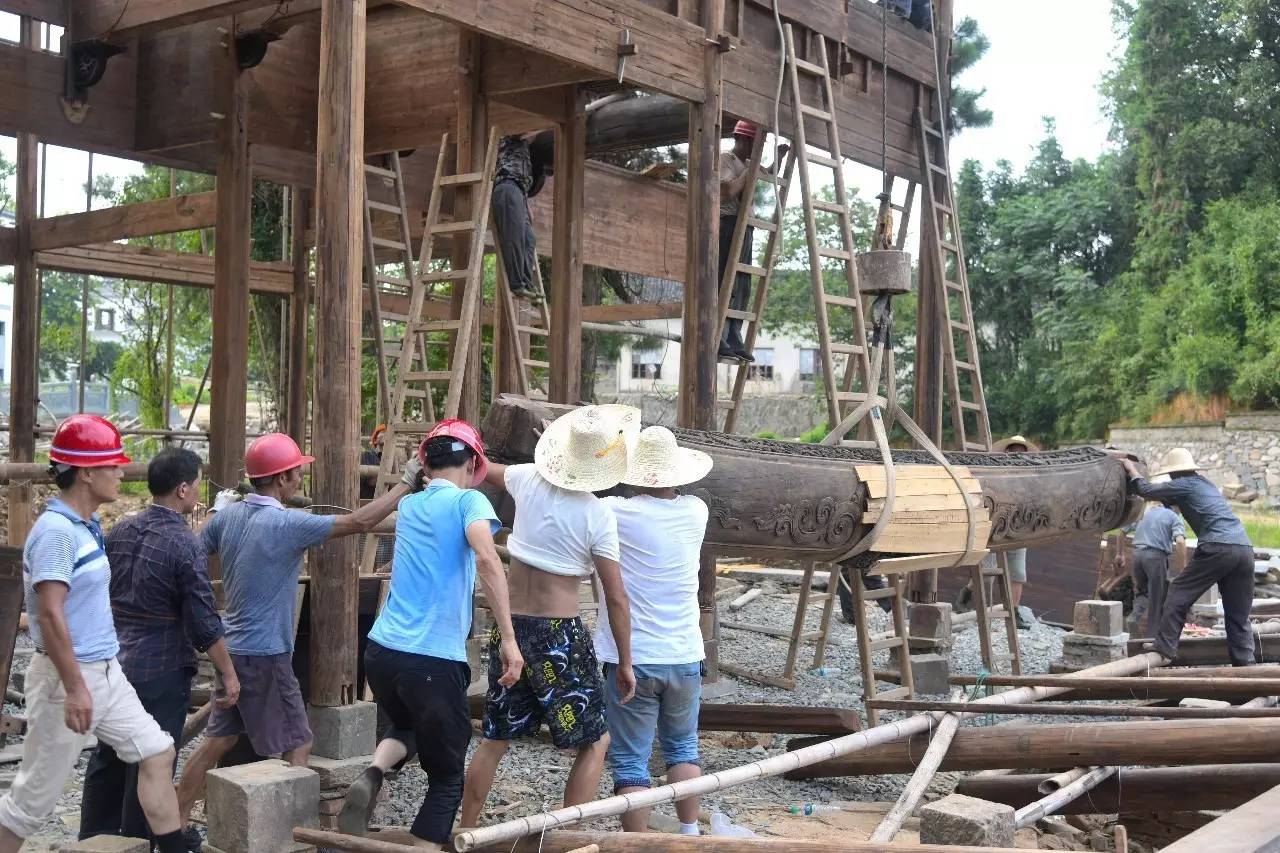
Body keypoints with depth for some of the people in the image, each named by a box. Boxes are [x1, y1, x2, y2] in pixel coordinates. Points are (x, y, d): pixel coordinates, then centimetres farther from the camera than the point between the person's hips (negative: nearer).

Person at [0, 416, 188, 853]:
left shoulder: (88, 525, 9)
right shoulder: (55, 529, -19)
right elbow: (50, 614, -25)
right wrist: (75, 687, -26)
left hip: (106, 671, 9)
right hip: (67, 676, -9)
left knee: (157, 752, 10)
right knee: (36, 794, 1)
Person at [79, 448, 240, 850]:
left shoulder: (120, 532, 3)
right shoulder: (185, 544, -17)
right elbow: (204, 622, -16)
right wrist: (229, 674, -8)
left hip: (113, 664, 7)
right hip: (161, 672, -7)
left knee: (107, 757, 17)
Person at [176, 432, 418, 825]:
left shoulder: (229, 515, 1)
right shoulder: (287, 524, -20)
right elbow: (360, 522, -20)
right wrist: (406, 482, -10)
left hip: (233, 649, 8)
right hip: (266, 655, -8)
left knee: (218, 739, 17)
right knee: (298, 745, 2)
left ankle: (174, 822, 24)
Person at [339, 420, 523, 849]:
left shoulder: (408, 506, 16)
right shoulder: (469, 501, -3)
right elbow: (486, 559, -22)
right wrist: (508, 638, -23)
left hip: (381, 651, 6)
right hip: (435, 660, -6)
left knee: (406, 726, 33)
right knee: (447, 778, 12)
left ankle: (372, 776, 3)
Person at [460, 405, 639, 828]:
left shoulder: (528, 480, 0)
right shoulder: (598, 516, -13)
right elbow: (616, 597, -12)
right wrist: (625, 662, -3)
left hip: (511, 628, 6)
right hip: (559, 635, -6)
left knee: (495, 740, 19)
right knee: (595, 742, 8)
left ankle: (465, 832, 27)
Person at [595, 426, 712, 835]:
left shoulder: (617, 514, -15)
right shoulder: (696, 512, -2)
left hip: (632, 659, -4)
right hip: (684, 656, 4)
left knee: (631, 762, 4)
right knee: (683, 748, 22)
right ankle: (689, 835, 24)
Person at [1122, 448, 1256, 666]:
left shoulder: (1185, 484, 4)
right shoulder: (1205, 484, 28)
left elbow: (1148, 490, 8)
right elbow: (1170, 498, 39)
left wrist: (1132, 470, 24)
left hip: (1217, 548, -7)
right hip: (1245, 549, 7)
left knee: (1178, 595, 4)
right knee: (1239, 613, 11)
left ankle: (1164, 648, 2)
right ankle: (1245, 663, 6)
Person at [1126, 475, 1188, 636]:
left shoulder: (1143, 513, 17)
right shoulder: (1172, 516, 2)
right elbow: (1180, 540, -13)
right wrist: (1184, 562, -5)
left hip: (1137, 553, 4)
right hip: (1156, 555, -4)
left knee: (1141, 590, 21)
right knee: (1157, 598, 7)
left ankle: (1136, 615, -8)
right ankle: (1153, 634, 9)